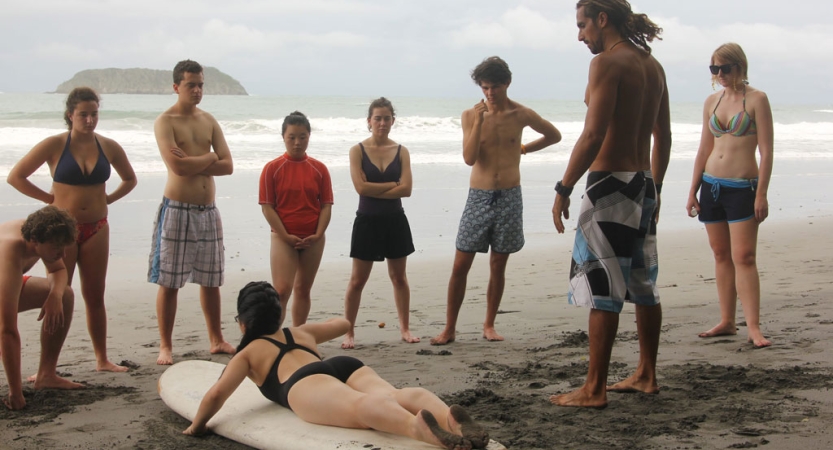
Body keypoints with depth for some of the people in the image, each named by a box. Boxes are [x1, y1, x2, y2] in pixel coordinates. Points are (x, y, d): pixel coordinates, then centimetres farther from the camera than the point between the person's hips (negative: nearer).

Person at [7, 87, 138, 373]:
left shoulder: (109, 147, 1)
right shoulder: (55, 145, -9)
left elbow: (130, 180, 18)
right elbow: (15, 176, -6)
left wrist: (108, 199, 5)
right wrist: (49, 198, -7)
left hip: (96, 230, 3)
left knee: (95, 296, 10)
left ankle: (102, 359, 19)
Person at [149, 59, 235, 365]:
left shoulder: (209, 121, 12)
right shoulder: (165, 121, -5)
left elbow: (228, 166, 2)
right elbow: (177, 166, -20)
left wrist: (192, 163, -11)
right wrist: (209, 158, -5)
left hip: (208, 210, 5)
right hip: (178, 210, -5)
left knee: (211, 280, 12)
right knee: (169, 282, -1)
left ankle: (216, 340, 23)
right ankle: (165, 346, 7)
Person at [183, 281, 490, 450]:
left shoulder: (247, 354, 30)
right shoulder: (301, 332, 43)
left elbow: (216, 394, 14)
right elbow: (344, 323, 62)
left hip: (306, 384, -5)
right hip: (345, 365, 5)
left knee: (361, 407, -36)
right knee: (395, 396, -26)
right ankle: (452, 420, -61)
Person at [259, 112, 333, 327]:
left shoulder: (319, 169, 3)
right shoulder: (272, 168, -4)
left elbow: (326, 205, 2)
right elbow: (267, 206, -7)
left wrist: (318, 234, -11)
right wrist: (285, 236, -14)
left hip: (312, 239, 3)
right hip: (283, 238, -3)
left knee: (303, 290, 12)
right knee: (281, 290, -13)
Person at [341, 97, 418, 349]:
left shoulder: (401, 152, 1)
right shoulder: (358, 151, -4)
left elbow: (406, 189, -11)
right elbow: (361, 187, -17)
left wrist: (374, 190, -15)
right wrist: (393, 184, -13)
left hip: (395, 221, 2)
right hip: (367, 222, -2)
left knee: (399, 277, 13)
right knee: (357, 281, 3)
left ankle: (405, 328, 24)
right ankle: (349, 333, 11)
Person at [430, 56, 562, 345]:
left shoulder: (521, 115, 0)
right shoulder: (471, 115, -1)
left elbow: (554, 135, 17)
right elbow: (469, 158, -12)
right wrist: (479, 121, -18)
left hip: (509, 197, 0)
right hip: (479, 197, 0)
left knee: (498, 266, 7)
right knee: (461, 265, -2)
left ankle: (489, 325, 19)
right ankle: (449, 329, 5)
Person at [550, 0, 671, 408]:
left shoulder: (607, 62, -13)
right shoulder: (652, 65, 13)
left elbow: (593, 135, -21)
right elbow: (663, 137, 17)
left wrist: (563, 189, -16)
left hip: (610, 184, -9)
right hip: (643, 184, 9)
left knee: (602, 290, -5)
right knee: (643, 286, 16)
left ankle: (594, 389, -2)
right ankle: (647, 375, 25)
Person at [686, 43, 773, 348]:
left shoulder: (756, 99, -6)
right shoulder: (712, 101, 10)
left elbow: (766, 151, -10)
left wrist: (761, 194, -16)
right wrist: (693, 191, 12)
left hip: (742, 187, -6)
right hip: (711, 185, 6)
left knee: (743, 257, -11)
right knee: (721, 255, 9)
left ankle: (754, 328, -10)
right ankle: (727, 322, 16)